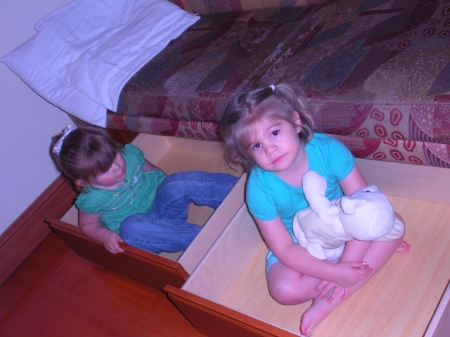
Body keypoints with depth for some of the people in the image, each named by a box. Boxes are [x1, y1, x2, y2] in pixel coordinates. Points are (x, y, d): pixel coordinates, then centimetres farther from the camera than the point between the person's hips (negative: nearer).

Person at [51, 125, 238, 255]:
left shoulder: (130, 155, -7)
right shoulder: (92, 199, -15)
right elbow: (87, 225, 1)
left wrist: (178, 189, 4)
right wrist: (105, 236, -20)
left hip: (163, 202, 3)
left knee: (178, 183, -29)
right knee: (130, 227, -38)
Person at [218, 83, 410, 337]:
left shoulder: (328, 150, -27)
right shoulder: (260, 187, -27)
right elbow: (284, 249, -23)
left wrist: (349, 259, -33)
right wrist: (335, 272, -32)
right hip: (300, 246, -1)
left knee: (393, 221, -20)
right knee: (284, 289, -28)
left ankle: (331, 300, -24)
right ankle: (378, 251, -12)